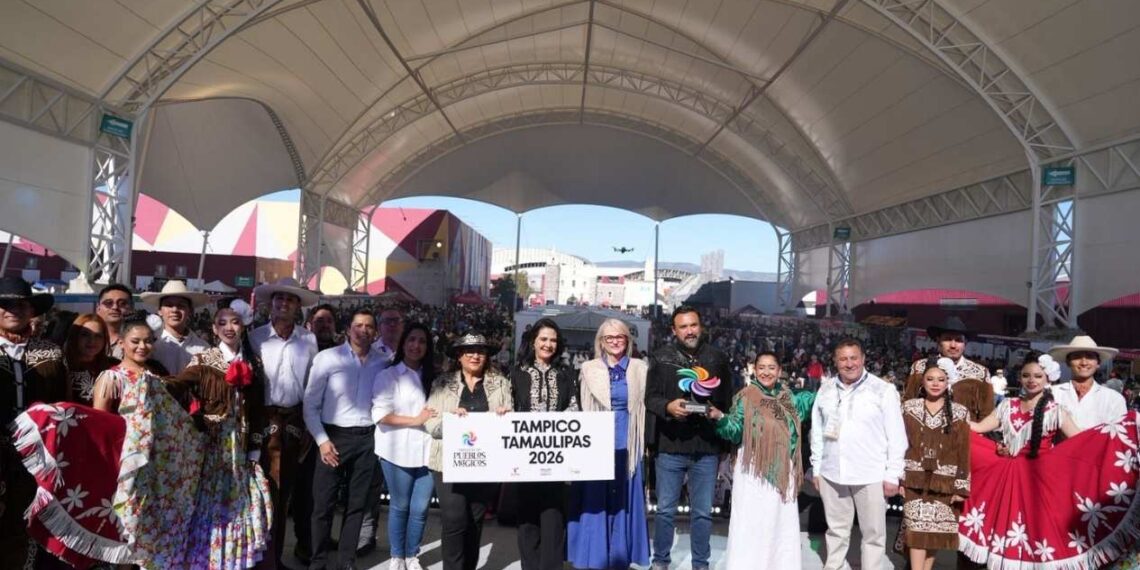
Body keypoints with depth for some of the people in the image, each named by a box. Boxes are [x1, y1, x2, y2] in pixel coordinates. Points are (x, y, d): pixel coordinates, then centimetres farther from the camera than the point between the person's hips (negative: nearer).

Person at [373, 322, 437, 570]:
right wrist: (415, 420, -16)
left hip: (427, 450, 4)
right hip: (399, 451, -4)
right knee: (400, 506, 9)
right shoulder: (389, 375, -3)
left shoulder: (431, 377, 13)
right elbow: (380, 414, -11)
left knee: (420, 508, 7)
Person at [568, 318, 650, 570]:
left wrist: (645, 444, 1)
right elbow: (582, 409, 6)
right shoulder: (588, 369, 4)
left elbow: (645, 407, 7)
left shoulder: (640, 369, 5)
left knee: (623, 504, 7)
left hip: (627, 447, 1)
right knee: (594, 503, 2)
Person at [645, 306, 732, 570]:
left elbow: (729, 399, 10)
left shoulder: (718, 358, 6)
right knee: (665, 509, 9)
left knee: (703, 512, 10)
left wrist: (719, 413, -10)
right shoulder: (662, 357, 1)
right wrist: (668, 406, -20)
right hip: (671, 446, -1)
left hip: (707, 448, 1)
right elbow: (650, 397, 0)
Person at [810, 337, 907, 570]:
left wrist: (892, 475, -8)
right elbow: (817, 431, 10)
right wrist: (816, 468, 9)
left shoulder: (883, 390, -6)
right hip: (832, 473, 3)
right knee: (836, 529, 16)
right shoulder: (826, 389, 5)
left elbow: (897, 436, -6)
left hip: (871, 475, -3)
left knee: (873, 533, 7)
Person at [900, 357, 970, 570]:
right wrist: (897, 478, -2)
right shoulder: (909, 408, 2)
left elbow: (963, 452, 1)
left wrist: (961, 487, -3)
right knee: (917, 531, -5)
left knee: (936, 533, 6)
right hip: (915, 479, 0)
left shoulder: (960, 413, 1)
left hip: (943, 481, 0)